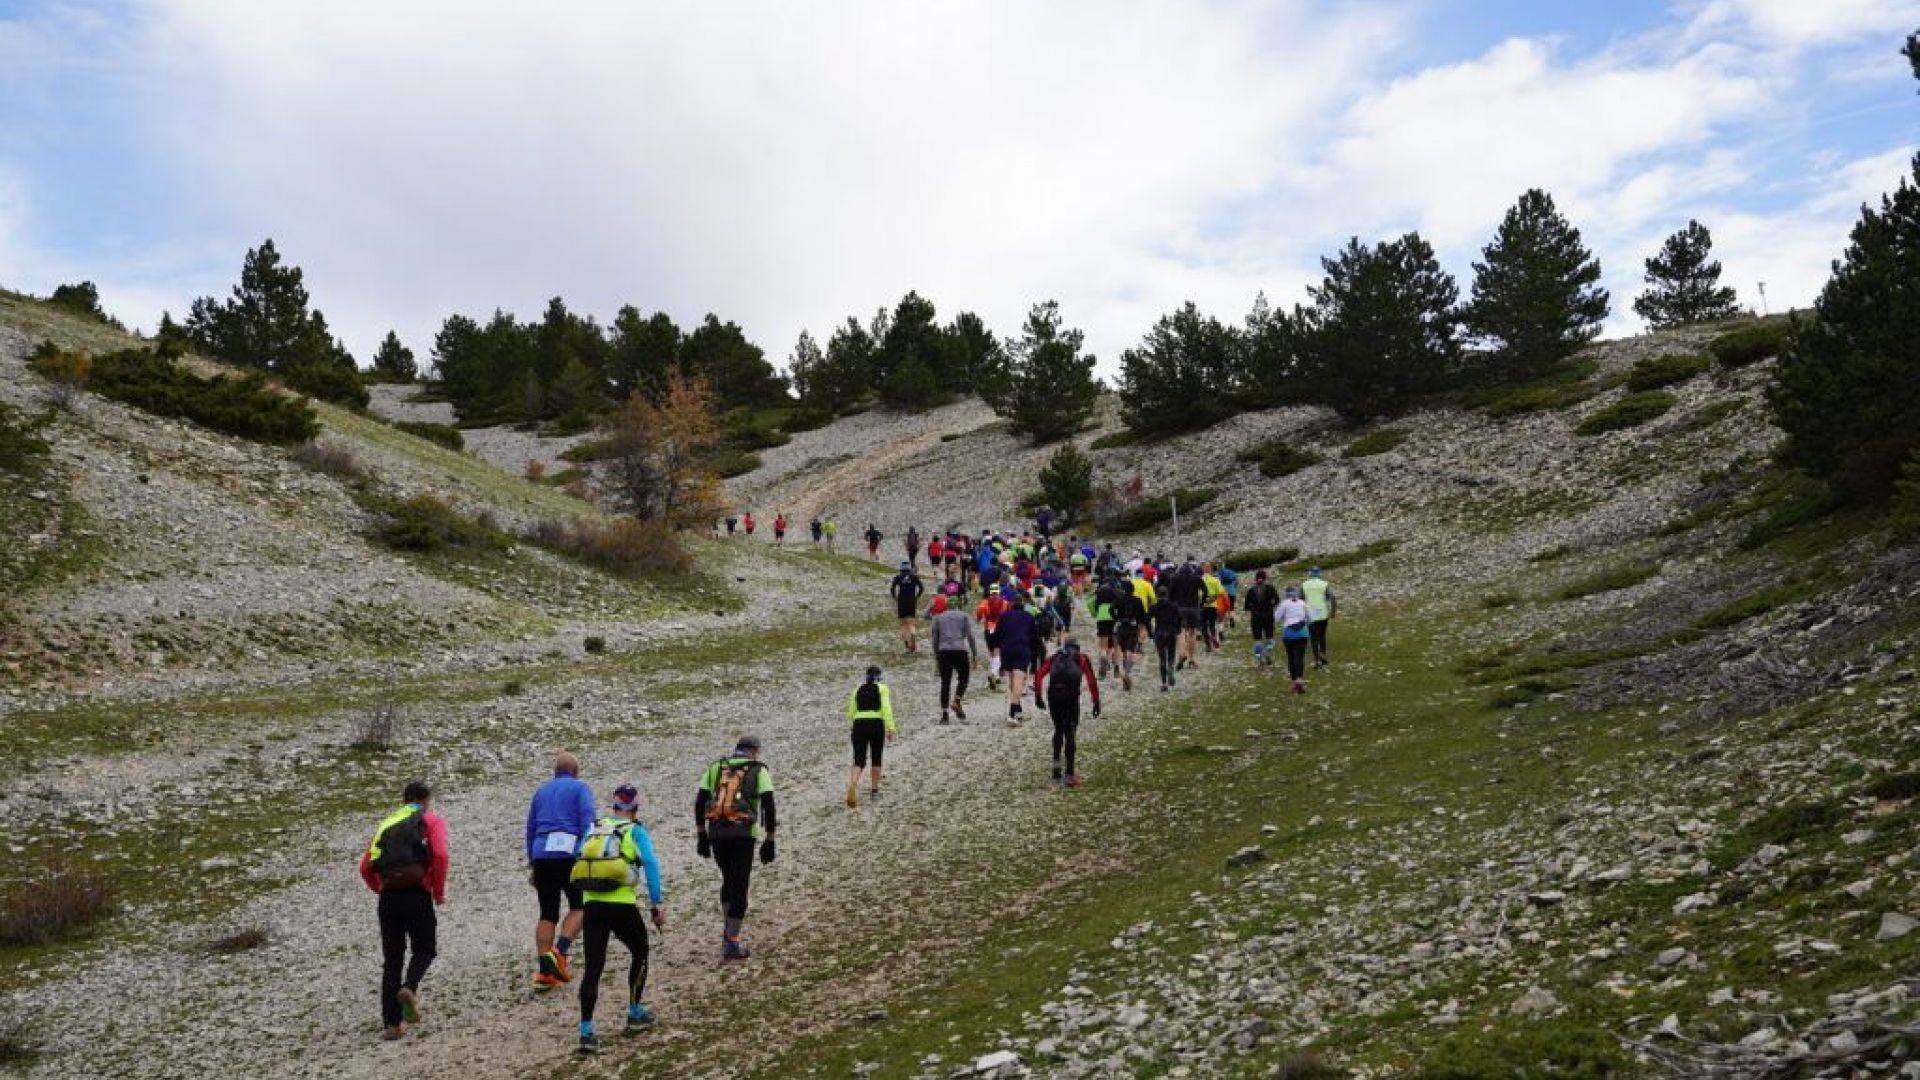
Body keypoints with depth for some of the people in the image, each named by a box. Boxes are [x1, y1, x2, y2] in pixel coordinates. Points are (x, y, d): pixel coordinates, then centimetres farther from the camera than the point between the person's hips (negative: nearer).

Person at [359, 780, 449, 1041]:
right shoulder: (431, 820, 9)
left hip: (388, 898, 3)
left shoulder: (386, 823, 22)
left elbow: (365, 867, 15)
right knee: (424, 950, 14)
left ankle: (391, 1023, 7)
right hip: (417, 894, -3)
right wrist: (439, 893, 1)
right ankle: (409, 987, -16)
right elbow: (440, 855, -8)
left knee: (391, 959, 11)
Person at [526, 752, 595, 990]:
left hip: (541, 855, 5)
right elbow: (588, 823, -7)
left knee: (547, 914, 9)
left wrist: (533, 863, 26)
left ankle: (543, 971, 3)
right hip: (569, 853, -5)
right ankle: (560, 951, -13)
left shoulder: (541, 791, 22)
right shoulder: (580, 788, 7)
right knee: (579, 907, 8)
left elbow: (530, 829, 23)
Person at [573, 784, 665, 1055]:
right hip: (622, 906, -3)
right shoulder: (635, 830, 3)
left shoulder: (594, 829, 15)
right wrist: (656, 905, -8)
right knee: (639, 953, 22)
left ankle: (586, 1032, -4)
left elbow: (580, 861, 14)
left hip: (592, 906, 3)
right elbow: (651, 864, -9)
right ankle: (635, 1014, 28)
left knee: (593, 967, 5)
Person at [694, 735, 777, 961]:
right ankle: (731, 944, 3)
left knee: (728, 881, 25)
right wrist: (769, 841, 1)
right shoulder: (759, 771, 6)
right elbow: (769, 807, -3)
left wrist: (701, 836, 15)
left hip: (716, 833, 4)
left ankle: (729, 931, 22)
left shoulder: (716, 767, 15)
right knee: (739, 888, 4)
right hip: (743, 834, -4)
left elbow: (699, 803, 10)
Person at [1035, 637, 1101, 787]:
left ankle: (1056, 762, 15)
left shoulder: (1053, 658, 25)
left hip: (1053, 694, 2)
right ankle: (1070, 774, 3)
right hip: (1071, 695, -2)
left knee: (1058, 730, 23)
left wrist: (1038, 696, 13)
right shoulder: (1082, 659, 21)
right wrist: (1096, 702, 11)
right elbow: (1092, 681, 9)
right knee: (1071, 733, 5)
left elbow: (1039, 676, 12)